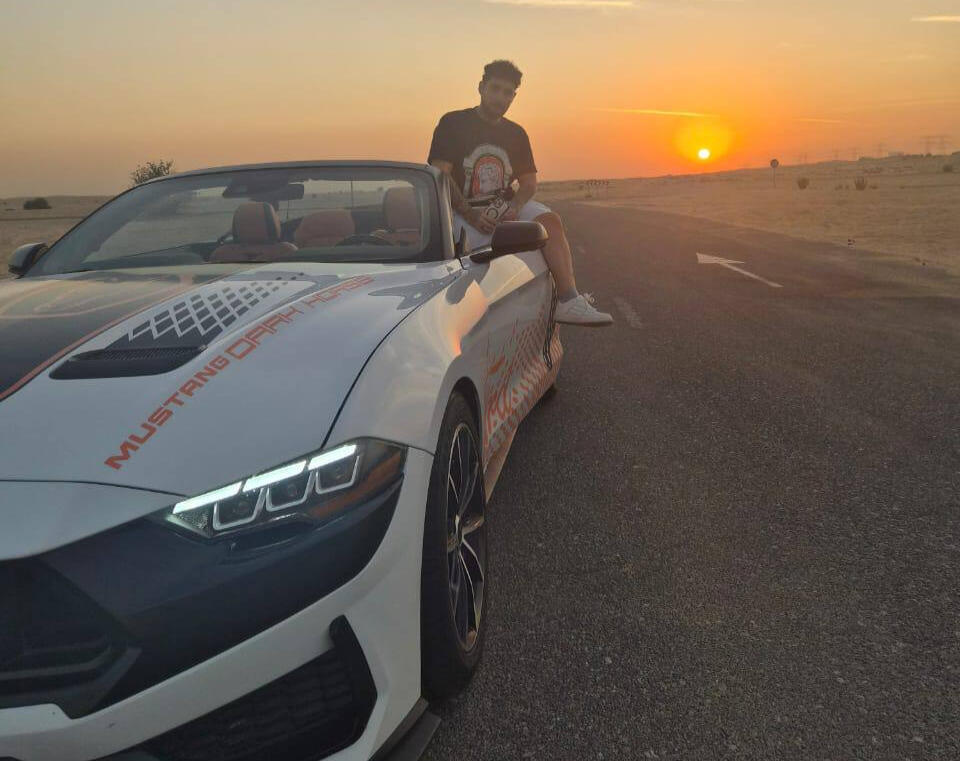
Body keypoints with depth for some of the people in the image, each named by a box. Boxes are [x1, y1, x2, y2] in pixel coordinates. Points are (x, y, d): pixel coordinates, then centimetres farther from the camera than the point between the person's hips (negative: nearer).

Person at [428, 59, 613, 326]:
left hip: (504, 206, 4)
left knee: (549, 220, -22)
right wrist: (471, 214, -22)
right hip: (461, 211, -4)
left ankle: (569, 300, -31)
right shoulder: (453, 123, 0)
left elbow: (529, 182, 13)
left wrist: (515, 207, -12)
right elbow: (440, 176, -9)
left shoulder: (515, 133, 15)